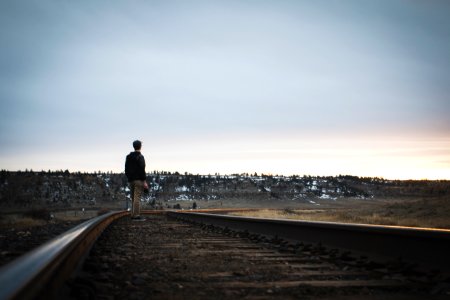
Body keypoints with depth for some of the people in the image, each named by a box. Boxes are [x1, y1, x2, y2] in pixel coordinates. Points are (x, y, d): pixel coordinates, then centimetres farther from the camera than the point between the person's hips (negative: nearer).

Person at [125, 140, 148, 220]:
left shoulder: (128, 157, 14)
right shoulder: (140, 157, -9)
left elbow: (126, 169, 16)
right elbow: (142, 170, -15)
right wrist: (144, 181, -14)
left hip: (131, 180, 7)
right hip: (138, 180, -7)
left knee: (133, 198, 12)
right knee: (137, 198, -9)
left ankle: (133, 215, 11)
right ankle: (136, 215, -12)